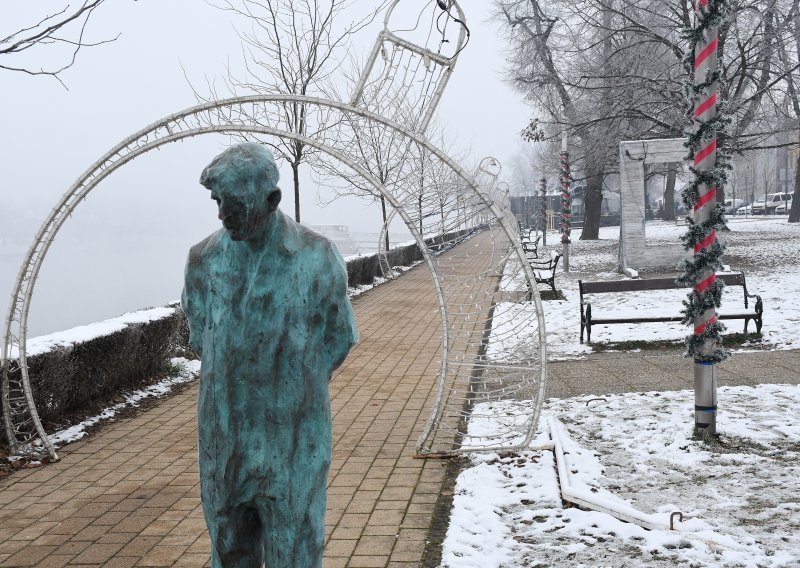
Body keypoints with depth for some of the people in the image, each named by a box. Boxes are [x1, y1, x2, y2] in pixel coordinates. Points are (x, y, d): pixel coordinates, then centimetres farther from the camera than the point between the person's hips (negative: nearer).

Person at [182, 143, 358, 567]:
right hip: (224, 436, 3)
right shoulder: (204, 260, -4)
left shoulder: (317, 258, -12)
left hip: (293, 441, -3)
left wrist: (291, 390, 4)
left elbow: (338, 339, 3)